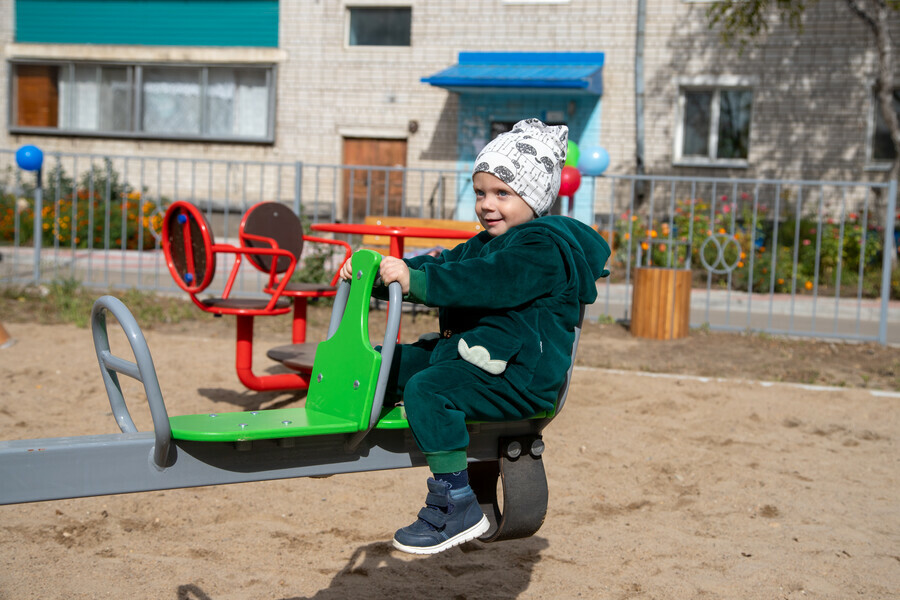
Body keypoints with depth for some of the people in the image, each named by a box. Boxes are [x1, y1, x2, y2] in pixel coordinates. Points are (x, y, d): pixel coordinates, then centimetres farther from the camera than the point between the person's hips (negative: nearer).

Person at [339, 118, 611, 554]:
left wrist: (413, 280, -31)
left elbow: (483, 283, -27)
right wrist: (377, 274, 6)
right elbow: (443, 266, 20)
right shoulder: (486, 244, 21)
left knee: (427, 388, -31)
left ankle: (456, 504, -27)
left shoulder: (544, 249, -13)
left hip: (519, 378, -11)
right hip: (463, 354, 11)